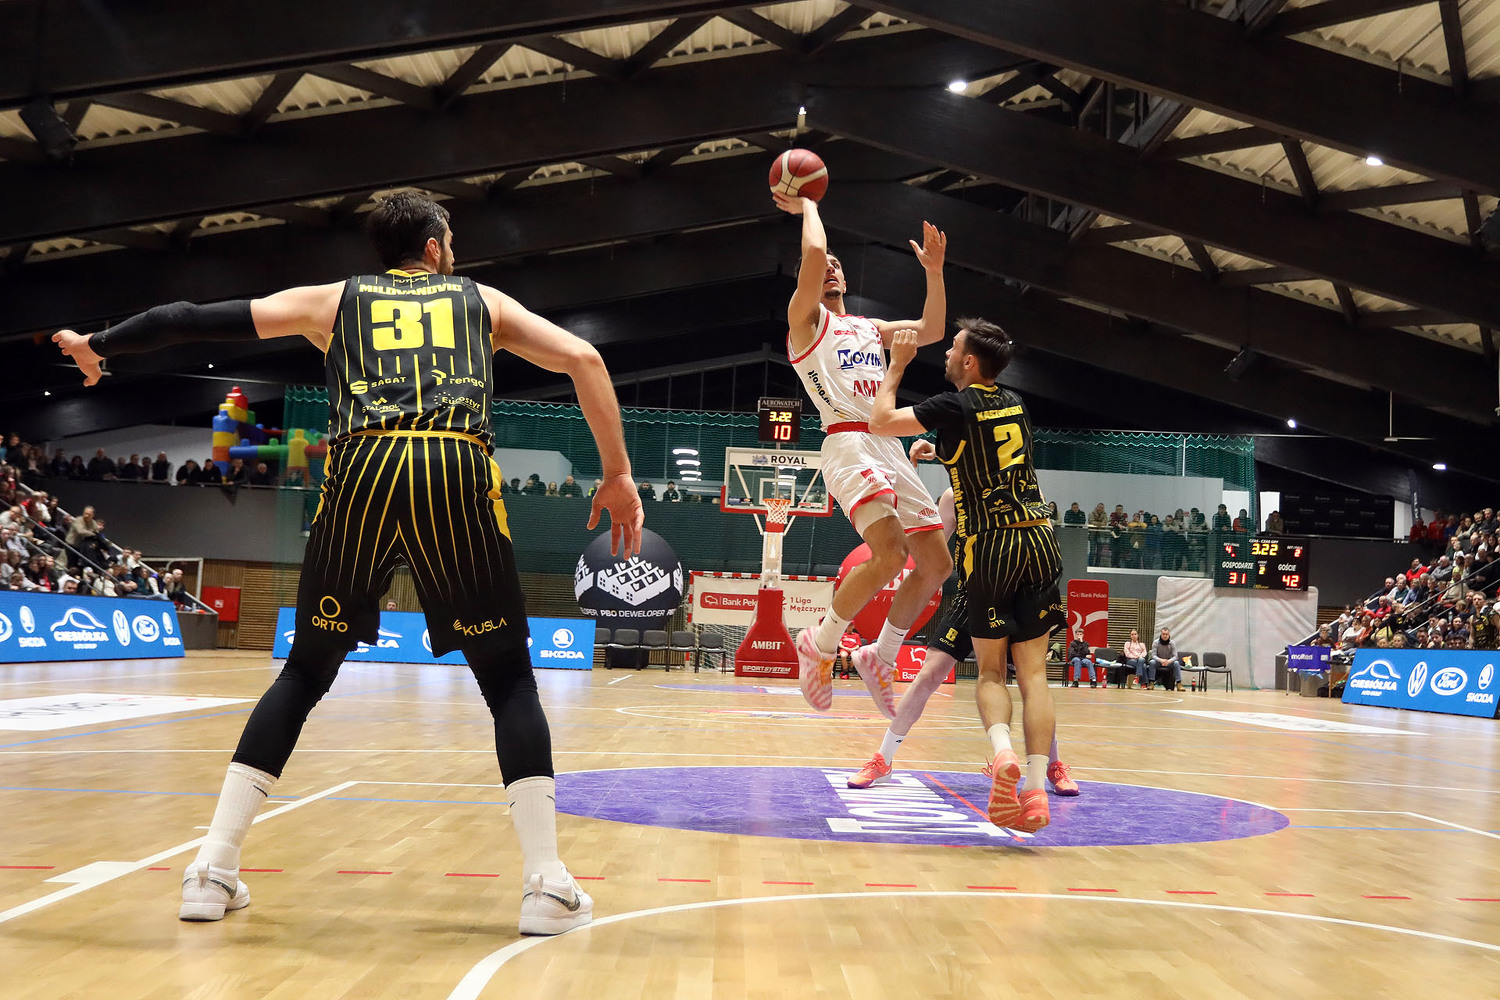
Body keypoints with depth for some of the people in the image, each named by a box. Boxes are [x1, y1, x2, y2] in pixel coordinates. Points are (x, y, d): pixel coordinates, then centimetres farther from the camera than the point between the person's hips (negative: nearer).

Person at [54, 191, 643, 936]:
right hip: (457, 469, -1)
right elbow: (583, 358, 14)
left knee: (304, 673, 18)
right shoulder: (483, 301, 27)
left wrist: (98, 347, 41)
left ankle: (212, 871, 15)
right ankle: (549, 887, 2)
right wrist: (618, 475, 14)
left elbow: (196, 319, 26)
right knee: (509, 678, 10)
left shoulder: (336, 299, 28)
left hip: (361, 470, 1)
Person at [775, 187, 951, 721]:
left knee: (936, 564, 5)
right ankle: (820, 643, -6)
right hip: (849, 444, -8)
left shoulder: (869, 328, 27)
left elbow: (931, 330, 23)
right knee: (889, 554, -26)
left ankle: (880, 656, 21)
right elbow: (813, 253, -10)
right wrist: (807, 207, 6)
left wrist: (933, 271, 14)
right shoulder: (806, 318, 6)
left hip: (890, 449, 8)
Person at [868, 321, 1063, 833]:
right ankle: (1035, 788, -7)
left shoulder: (955, 406, -7)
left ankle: (1002, 751, -18)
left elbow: (880, 421, -2)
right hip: (1038, 541, 4)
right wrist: (935, 450, 37)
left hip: (989, 549, -4)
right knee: (1033, 671, 2)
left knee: (990, 670, 9)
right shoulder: (1015, 404, 12)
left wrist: (897, 366, 10)